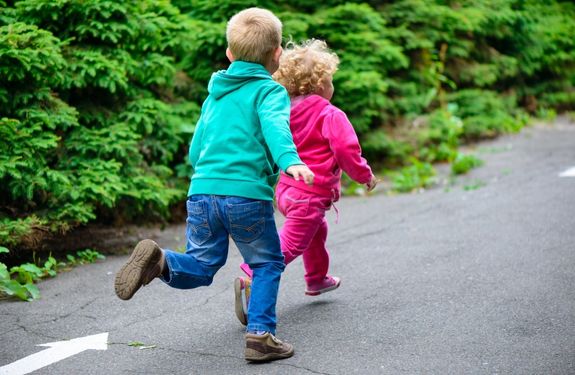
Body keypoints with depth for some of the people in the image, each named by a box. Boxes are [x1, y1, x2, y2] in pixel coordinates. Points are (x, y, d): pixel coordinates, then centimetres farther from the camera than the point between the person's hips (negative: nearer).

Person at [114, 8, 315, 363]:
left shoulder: (215, 95, 23)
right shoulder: (269, 90, 2)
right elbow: (275, 125, -20)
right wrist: (289, 160, -36)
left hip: (202, 191, 5)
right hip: (248, 194, -5)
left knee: (200, 267, 11)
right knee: (267, 264, 13)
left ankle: (159, 261, -18)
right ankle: (261, 334, 5)